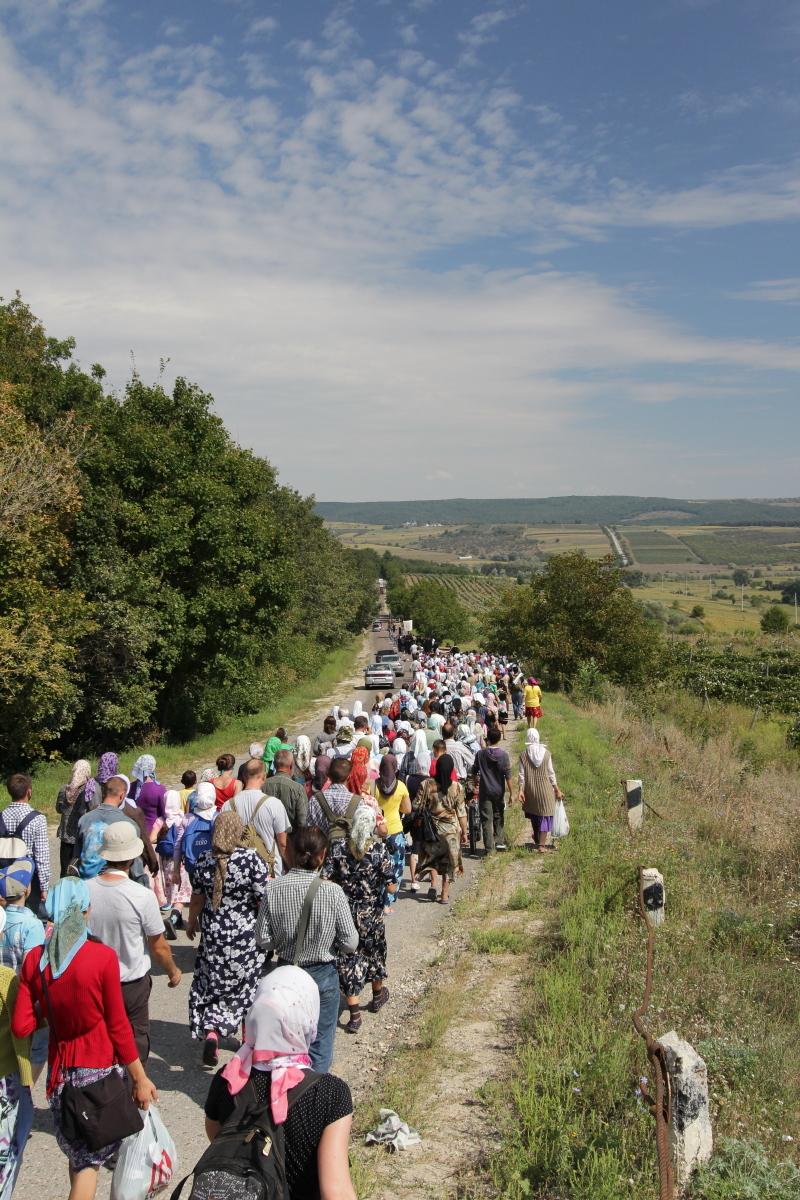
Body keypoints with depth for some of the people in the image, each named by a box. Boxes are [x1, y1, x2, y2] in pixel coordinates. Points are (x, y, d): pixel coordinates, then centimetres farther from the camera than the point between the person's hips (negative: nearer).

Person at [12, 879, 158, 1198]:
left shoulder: (34, 960, -7)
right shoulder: (102, 956, -19)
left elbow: (21, 1027, -6)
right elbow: (117, 1026, -13)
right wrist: (140, 1078, -4)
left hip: (60, 1068, 4)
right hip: (101, 1067, -4)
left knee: (77, 1153, 22)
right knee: (91, 1157, 14)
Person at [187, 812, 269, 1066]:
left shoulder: (204, 860, -8)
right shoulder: (252, 859, -17)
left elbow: (197, 897, 3)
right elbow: (263, 900, -12)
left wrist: (192, 921, 22)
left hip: (213, 937, 2)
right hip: (246, 937, -1)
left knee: (211, 985, 15)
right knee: (248, 986, 17)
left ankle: (210, 1033, -1)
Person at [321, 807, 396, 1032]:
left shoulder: (338, 847, -11)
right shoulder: (379, 849, -16)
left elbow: (325, 880, -11)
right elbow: (391, 888, -16)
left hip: (344, 914, 0)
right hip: (371, 915, 0)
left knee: (347, 958, 9)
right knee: (374, 952, 23)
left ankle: (354, 1015, 7)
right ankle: (378, 996, 46)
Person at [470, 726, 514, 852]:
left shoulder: (480, 754, -6)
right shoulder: (503, 755, -8)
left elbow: (474, 773, 3)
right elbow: (508, 776, -8)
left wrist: (477, 781, 25)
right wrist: (511, 793, -3)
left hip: (484, 791, -1)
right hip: (499, 792, 1)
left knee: (486, 820, 1)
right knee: (499, 817, 20)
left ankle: (489, 848, -2)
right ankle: (499, 841, 18)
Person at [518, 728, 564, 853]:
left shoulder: (523, 755, -7)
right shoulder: (546, 753, -5)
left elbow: (521, 775, -8)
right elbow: (551, 773, -2)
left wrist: (520, 790, -4)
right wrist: (557, 790, 6)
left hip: (530, 789, 1)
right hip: (544, 788, -1)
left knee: (533, 813, 20)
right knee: (544, 814, 4)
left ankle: (537, 839, 39)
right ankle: (542, 844, -4)